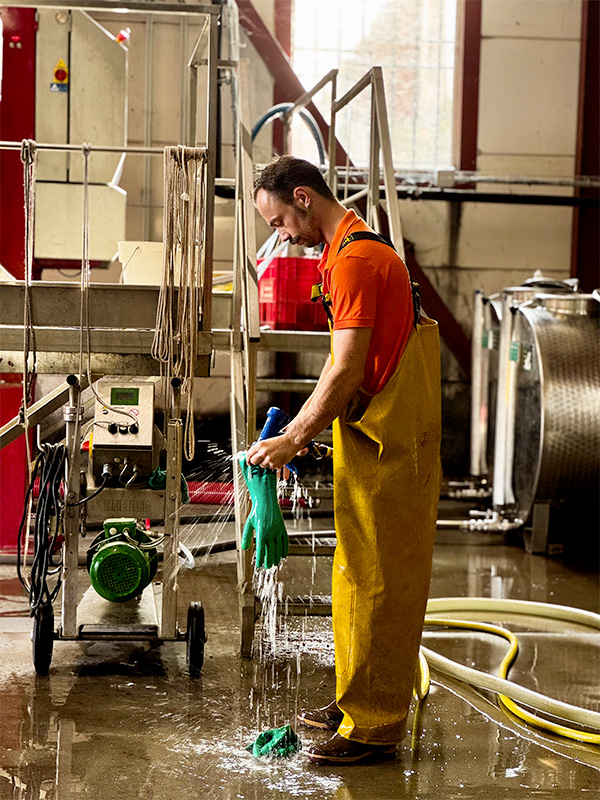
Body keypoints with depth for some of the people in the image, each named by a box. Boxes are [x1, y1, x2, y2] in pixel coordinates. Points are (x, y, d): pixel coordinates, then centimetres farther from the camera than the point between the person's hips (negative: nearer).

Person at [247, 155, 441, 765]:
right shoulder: (352, 249, 17)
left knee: (376, 583, -4)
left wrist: (294, 439, -15)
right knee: (355, 578, 16)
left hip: (387, 447, -10)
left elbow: (346, 370, -22)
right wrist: (298, 426, 14)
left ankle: (374, 728, 3)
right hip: (368, 440, 10)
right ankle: (357, 703, 27)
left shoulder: (355, 258, -17)